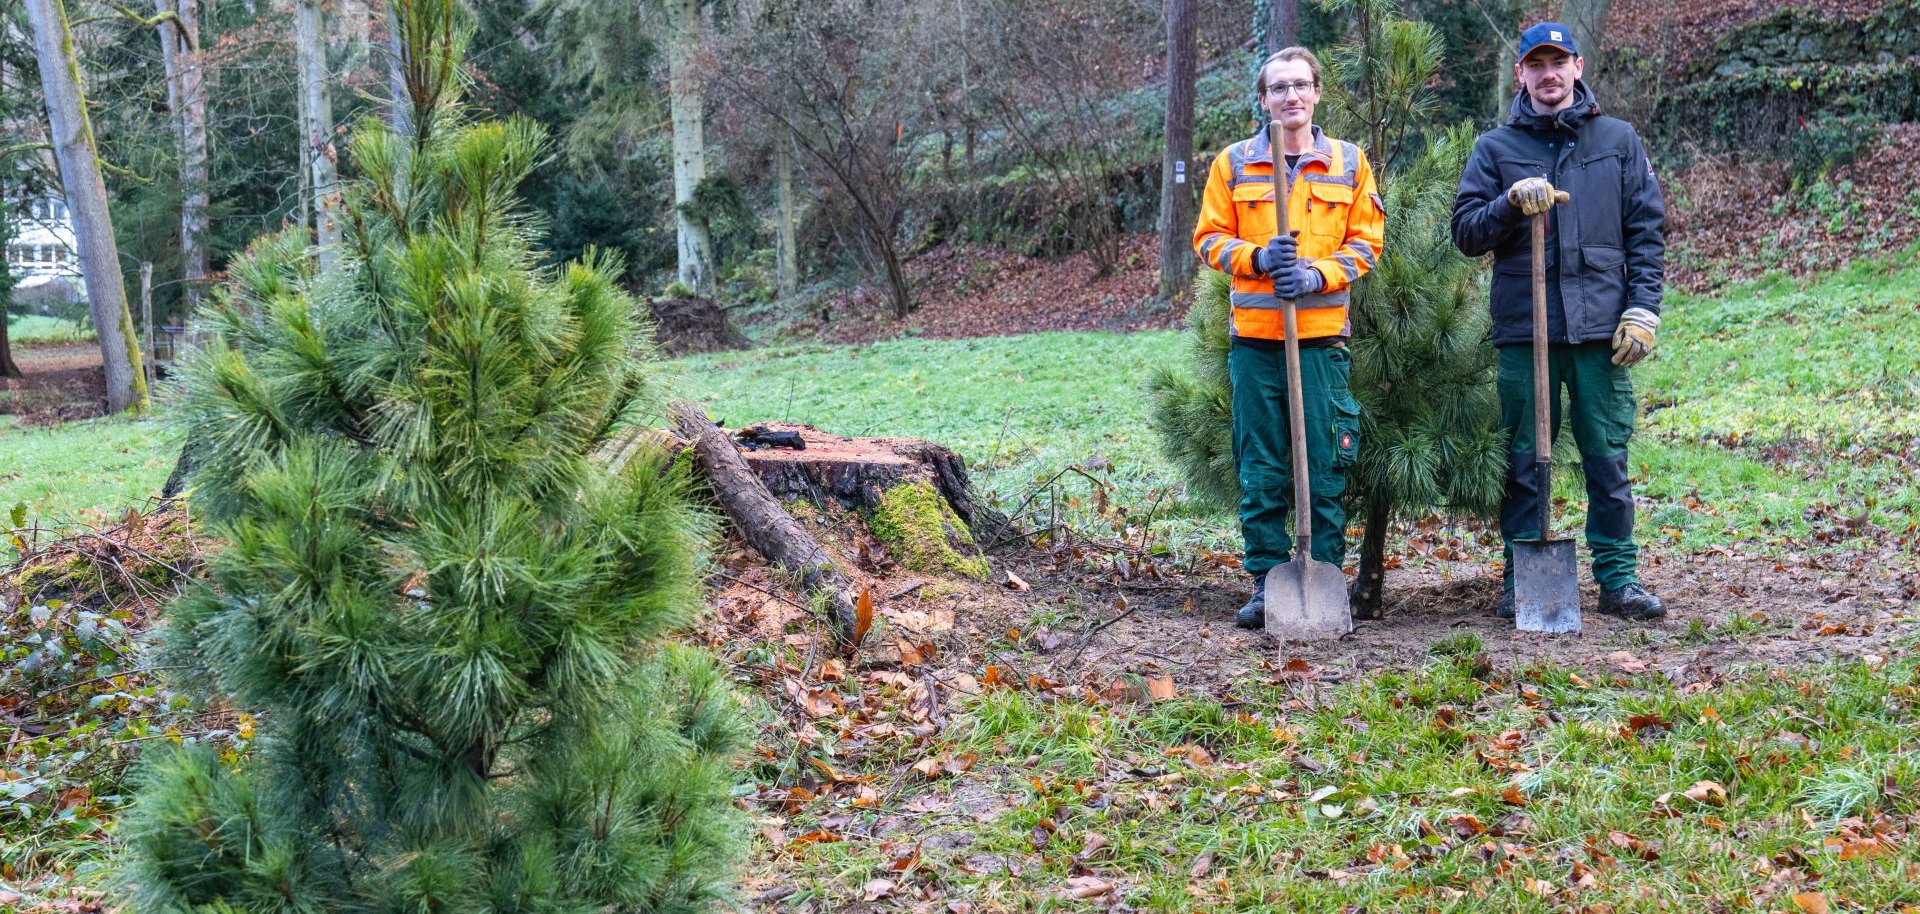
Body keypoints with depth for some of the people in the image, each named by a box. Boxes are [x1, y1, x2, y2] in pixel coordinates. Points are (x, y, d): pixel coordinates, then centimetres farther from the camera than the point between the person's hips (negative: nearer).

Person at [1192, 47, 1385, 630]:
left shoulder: (1349, 163, 9)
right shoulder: (1233, 163, 9)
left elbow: (1364, 242, 7)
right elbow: (1210, 239, 8)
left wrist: (1318, 274, -10)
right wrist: (1258, 258, -11)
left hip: (1323, 337, 0)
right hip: (1254, 339, 0)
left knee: (1327, 469, 0)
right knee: (1260, 472, 3)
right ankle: (1267, 585, 11)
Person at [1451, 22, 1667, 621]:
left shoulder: (1618, 140, 10)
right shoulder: (1495, 149, 9)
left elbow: (1647, 231, 9)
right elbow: (1466, 233, 3)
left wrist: (1643, 311, 0)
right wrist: (1511, 203, -15)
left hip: (1600, 328, 0)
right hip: (1523, 330, 0)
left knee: (1608, 459, 3)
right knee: (1524, 461, 4)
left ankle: (1619, 577, 12)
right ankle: (1522, 580, 11)